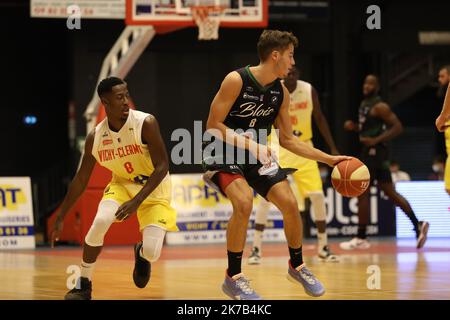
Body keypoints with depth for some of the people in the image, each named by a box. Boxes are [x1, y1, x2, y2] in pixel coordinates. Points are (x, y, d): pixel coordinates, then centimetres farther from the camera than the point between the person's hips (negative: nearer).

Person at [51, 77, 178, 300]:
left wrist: (136, 201, -34)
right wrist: (60, 218, 1)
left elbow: (162, 166, -24)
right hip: (122, 183, 2)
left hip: (153, 188, -2)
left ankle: (141, 253, 24)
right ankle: (83, 284, -9)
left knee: (152, 252, -18)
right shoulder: (95, 137, -12)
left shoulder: (146, 123, -25)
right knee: (100, 221, -28)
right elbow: (81, 180, 0)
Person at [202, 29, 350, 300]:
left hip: (256, 154, 6)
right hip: (222, 153, -6)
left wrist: (329, 159, 2)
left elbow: (288, 139, 8)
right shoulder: (237, 80, -20)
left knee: (290, 203, -5)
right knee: (244, 202, -30)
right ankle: (233, 277, -16)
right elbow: (213, 125, -20)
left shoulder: (281, 92, 0)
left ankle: (297, 266, 20)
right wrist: (250, 144, -28)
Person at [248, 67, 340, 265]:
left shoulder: (309, 90, -8)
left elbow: (319, 119, 4)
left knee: (318, 196, -4)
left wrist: (333, 149, 2)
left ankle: (323, 247, 10)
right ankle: (256, 249, -7)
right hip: (278, 148, -2)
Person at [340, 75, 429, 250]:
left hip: (375, 152, -10)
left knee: (362, 193, -7)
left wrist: (376, 140, -25)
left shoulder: (379, 107, -13)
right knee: (390, 193, 10)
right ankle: (418, 225, 10)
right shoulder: (364, 104, 16)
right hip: (369, 152, 10)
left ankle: (360, 238, -3)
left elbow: (397, 127, -19)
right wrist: (354, 127, 9)